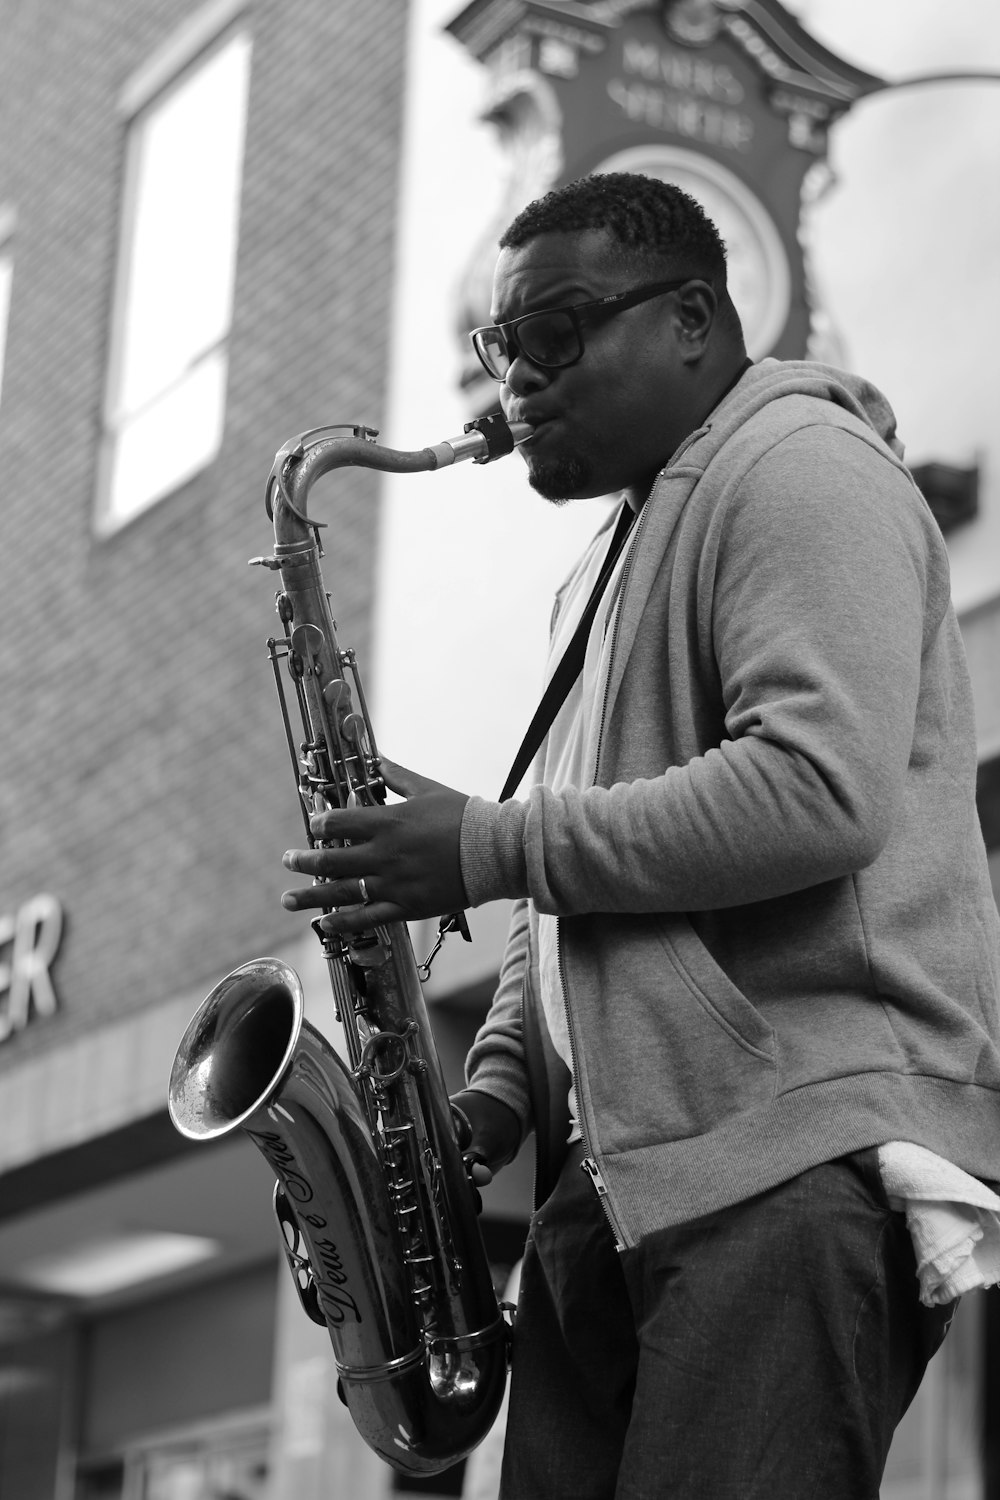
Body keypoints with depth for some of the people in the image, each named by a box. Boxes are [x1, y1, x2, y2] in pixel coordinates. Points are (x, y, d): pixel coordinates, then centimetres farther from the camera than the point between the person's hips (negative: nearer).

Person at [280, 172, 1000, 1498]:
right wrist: (496, 1091, 11)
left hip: (796, 1161, -9)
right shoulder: (609, 570, 26)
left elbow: (819, 792, -18)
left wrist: (491, 848, -13)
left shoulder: (797, 467, -3)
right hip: (616, 1178, 9)